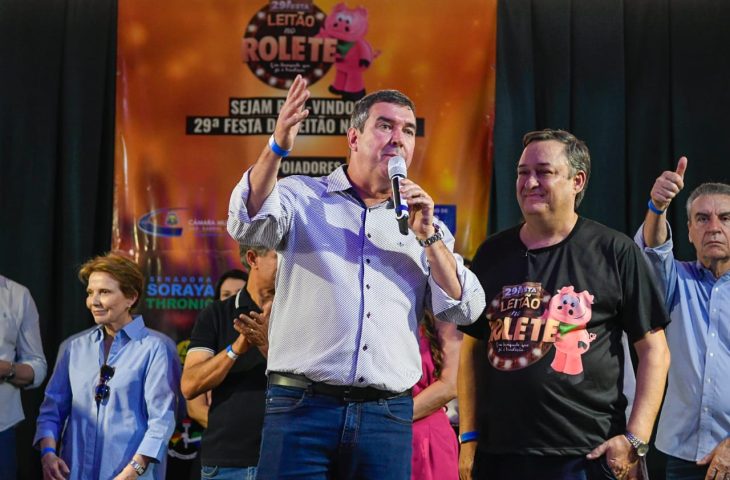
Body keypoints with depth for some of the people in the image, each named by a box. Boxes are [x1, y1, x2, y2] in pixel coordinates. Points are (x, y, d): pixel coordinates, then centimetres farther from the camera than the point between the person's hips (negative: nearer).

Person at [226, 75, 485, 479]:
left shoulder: (423, 221, 15)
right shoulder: (303, 197, 7)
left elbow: (464, 311, 8)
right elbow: (248, 225, -13)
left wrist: (428, 236, -4)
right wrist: (278, 147, -27)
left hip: (387, 415, 3)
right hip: (303, 405, -3)